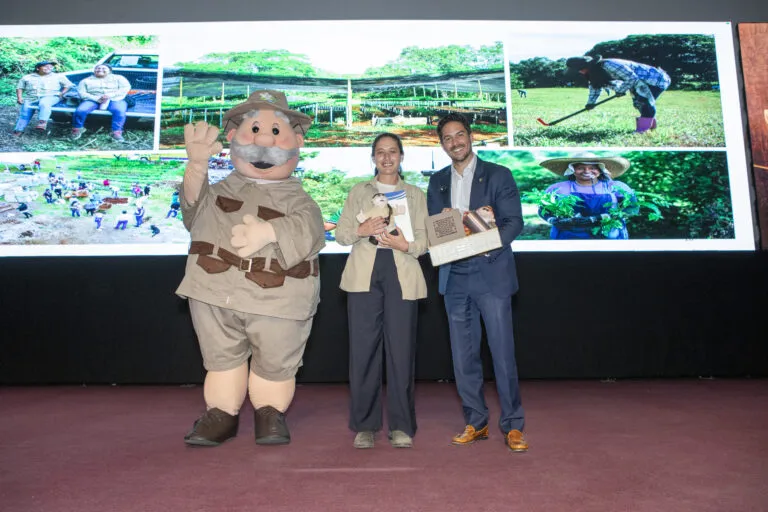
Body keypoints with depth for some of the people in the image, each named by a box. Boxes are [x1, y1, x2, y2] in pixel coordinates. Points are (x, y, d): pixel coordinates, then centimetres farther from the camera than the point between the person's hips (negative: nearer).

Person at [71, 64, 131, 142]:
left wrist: (110, 95, -15)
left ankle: (117, 132, -37)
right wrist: (97, 98, -13)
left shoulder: (118, 78, 15)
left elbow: (126, 88, 0)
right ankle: (77, 130, -5)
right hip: (92, 100, 2)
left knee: (119, 111, -38)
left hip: (114, 100, -1)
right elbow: (82, 93, 6)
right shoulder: (86, 80, 18)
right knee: (80, 111, -27)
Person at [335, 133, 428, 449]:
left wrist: (406, 244, -15)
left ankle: (401, 426, 8)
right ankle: (364, 426, 9)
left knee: (401, 350, -3)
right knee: (363, 349, -2)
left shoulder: (415, 195, 16)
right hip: (364, 274, 1)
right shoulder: (358, 192, 18)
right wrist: (360, 230, -10)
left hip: (402, 275, 0)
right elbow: (340, 233, 10)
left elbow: (424, 239, 7)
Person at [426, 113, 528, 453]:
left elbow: (514, 221, -5)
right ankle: (475, 422, 22)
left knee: (502, 351, -2)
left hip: (491, 274, -4)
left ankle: (513, 425, 12)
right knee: (463, 355, 9)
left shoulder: (498, 175, 2)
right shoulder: (437, 182, 14)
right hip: (454, 277, 4)